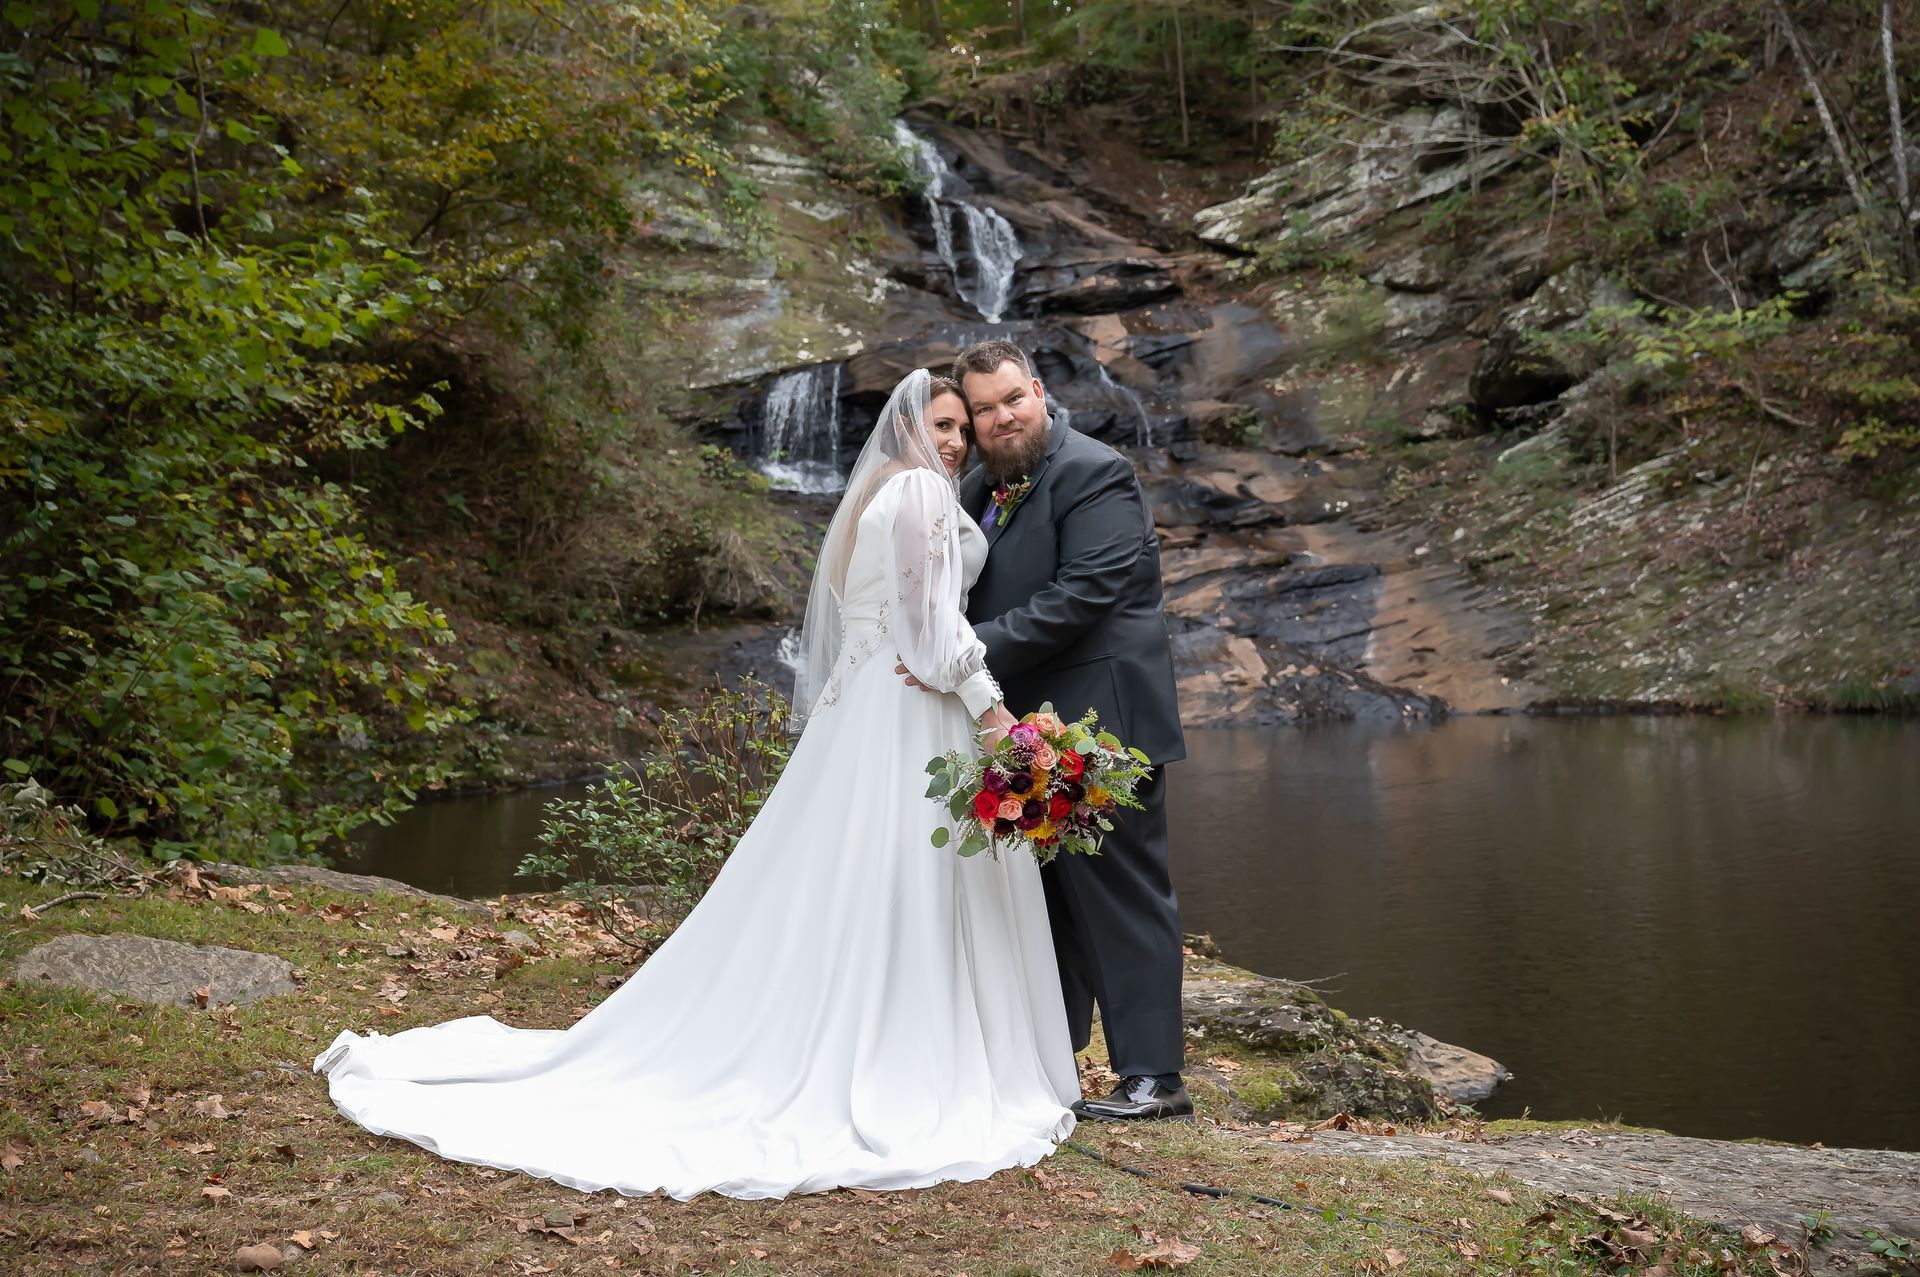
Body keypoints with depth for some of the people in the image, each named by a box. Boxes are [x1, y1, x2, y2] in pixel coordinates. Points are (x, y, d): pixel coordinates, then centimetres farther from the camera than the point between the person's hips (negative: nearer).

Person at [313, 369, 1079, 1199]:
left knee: (827, 899, 10)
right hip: (913, 718, -9)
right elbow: (935, 617, -17)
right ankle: (902, 1093, -3)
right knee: (910, 901, -7)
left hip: (857, 711, 9)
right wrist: (994, 712, -17)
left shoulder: (870, 498, 21)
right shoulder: (921, 490, -8)